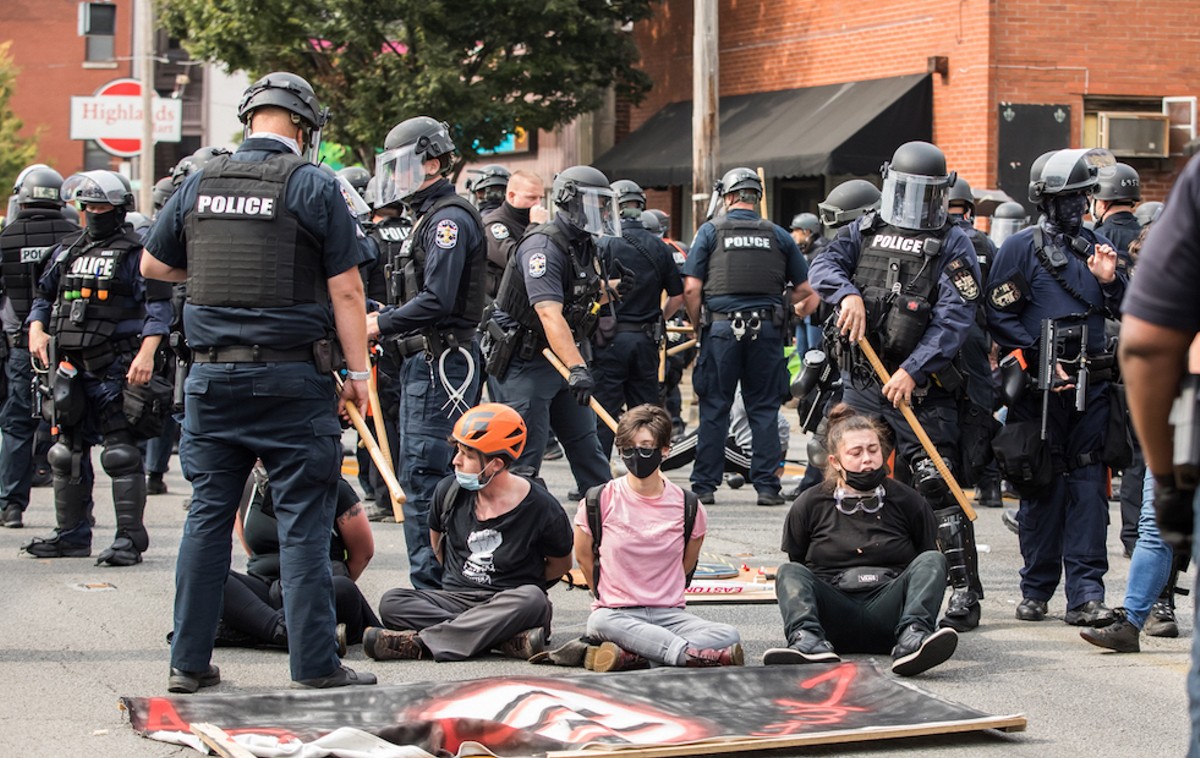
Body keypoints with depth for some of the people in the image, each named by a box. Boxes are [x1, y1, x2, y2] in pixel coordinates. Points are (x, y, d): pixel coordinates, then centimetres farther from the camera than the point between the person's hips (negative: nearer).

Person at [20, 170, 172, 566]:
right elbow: (44, 297, 23)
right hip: (69, 367, 7)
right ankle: (72, 534, 21)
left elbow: (158, 307, -11)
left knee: (121, 454, -9)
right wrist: (37, 329, 3)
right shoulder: (67, 251, 16)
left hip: (116, 370, -7)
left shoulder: (135, 252, -5)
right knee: (68, 453, 11)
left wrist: (146, 354, -22)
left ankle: (130, 537, -7)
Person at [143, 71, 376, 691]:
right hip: (291, 377, -4)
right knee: (303, 521, 0)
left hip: (213, 375, 4)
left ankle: (190, 660, 12)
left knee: (208, 516, 10)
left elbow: (153, 265, 20)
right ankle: (314, 664, 0)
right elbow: (345, 290, -7)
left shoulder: (200, 184, 7)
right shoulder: (313, 186, -5)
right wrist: (357, 371, -1)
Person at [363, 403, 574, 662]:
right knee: (392, 602, -24)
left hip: (507, 605, -3)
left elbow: (561, 564, 7)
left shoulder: (541, 509, -8)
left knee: (533, 601, -38)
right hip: (454, 599, 3)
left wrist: (523, 590, 6)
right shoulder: (449, 491, 2)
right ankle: (509, 639, -37)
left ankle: (420, 642, -39)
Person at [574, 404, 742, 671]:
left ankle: (630, 655, -34)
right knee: (602, 624, -40)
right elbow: (584, 557, 11)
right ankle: (692, 655, -42)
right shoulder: (599, 501, -2)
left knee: (729, 637, -26)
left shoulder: (687, 507, 2)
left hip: (669, 614, 2)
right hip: (615, 614, -2)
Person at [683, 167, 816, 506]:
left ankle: (704, 486, 4)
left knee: (714, 408, 3)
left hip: (721, 328, -1)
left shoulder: (710, 231, 3)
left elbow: (691, 288, -3)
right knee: (764, 408, 6)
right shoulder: (778, 235, 9)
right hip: (767, 331, 1)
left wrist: (699, 326, 9)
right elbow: (804, 290, 10)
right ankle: (767, 486, 4)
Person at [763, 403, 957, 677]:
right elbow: (795, 564, 18)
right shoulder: (809, 505, 10)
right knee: (789, 573, -24)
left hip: (887, 612, 0)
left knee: (932, 560, -22)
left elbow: (930, 567, 17)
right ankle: (809, 643, -54)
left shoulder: (907, 501, 11)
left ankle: (911, 639, -49)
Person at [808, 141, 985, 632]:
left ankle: (965, 592, -7)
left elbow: (955, 317, -10)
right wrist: (848, 293, -21)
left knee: (939, 491, -10)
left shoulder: (952, 245, 0)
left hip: (921, 391, -5)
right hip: (861, 384, 5)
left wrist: (913, 371, -19)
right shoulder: (865, 231, 14)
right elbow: (824, 265, 2)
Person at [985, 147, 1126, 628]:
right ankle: (1036, 590, 12)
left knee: (1089, 485, -1)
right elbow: (1000, 318, -6)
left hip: (1091, 386, 4)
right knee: (1041, 487, 1)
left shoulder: (1096, 246, 15)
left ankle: (1085, 594, -2)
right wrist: (1041, 361, -13)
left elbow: (1122, 315, 19)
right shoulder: (1021, 248, -1)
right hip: (1039, 389, -4)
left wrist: (1110, 281, -1)